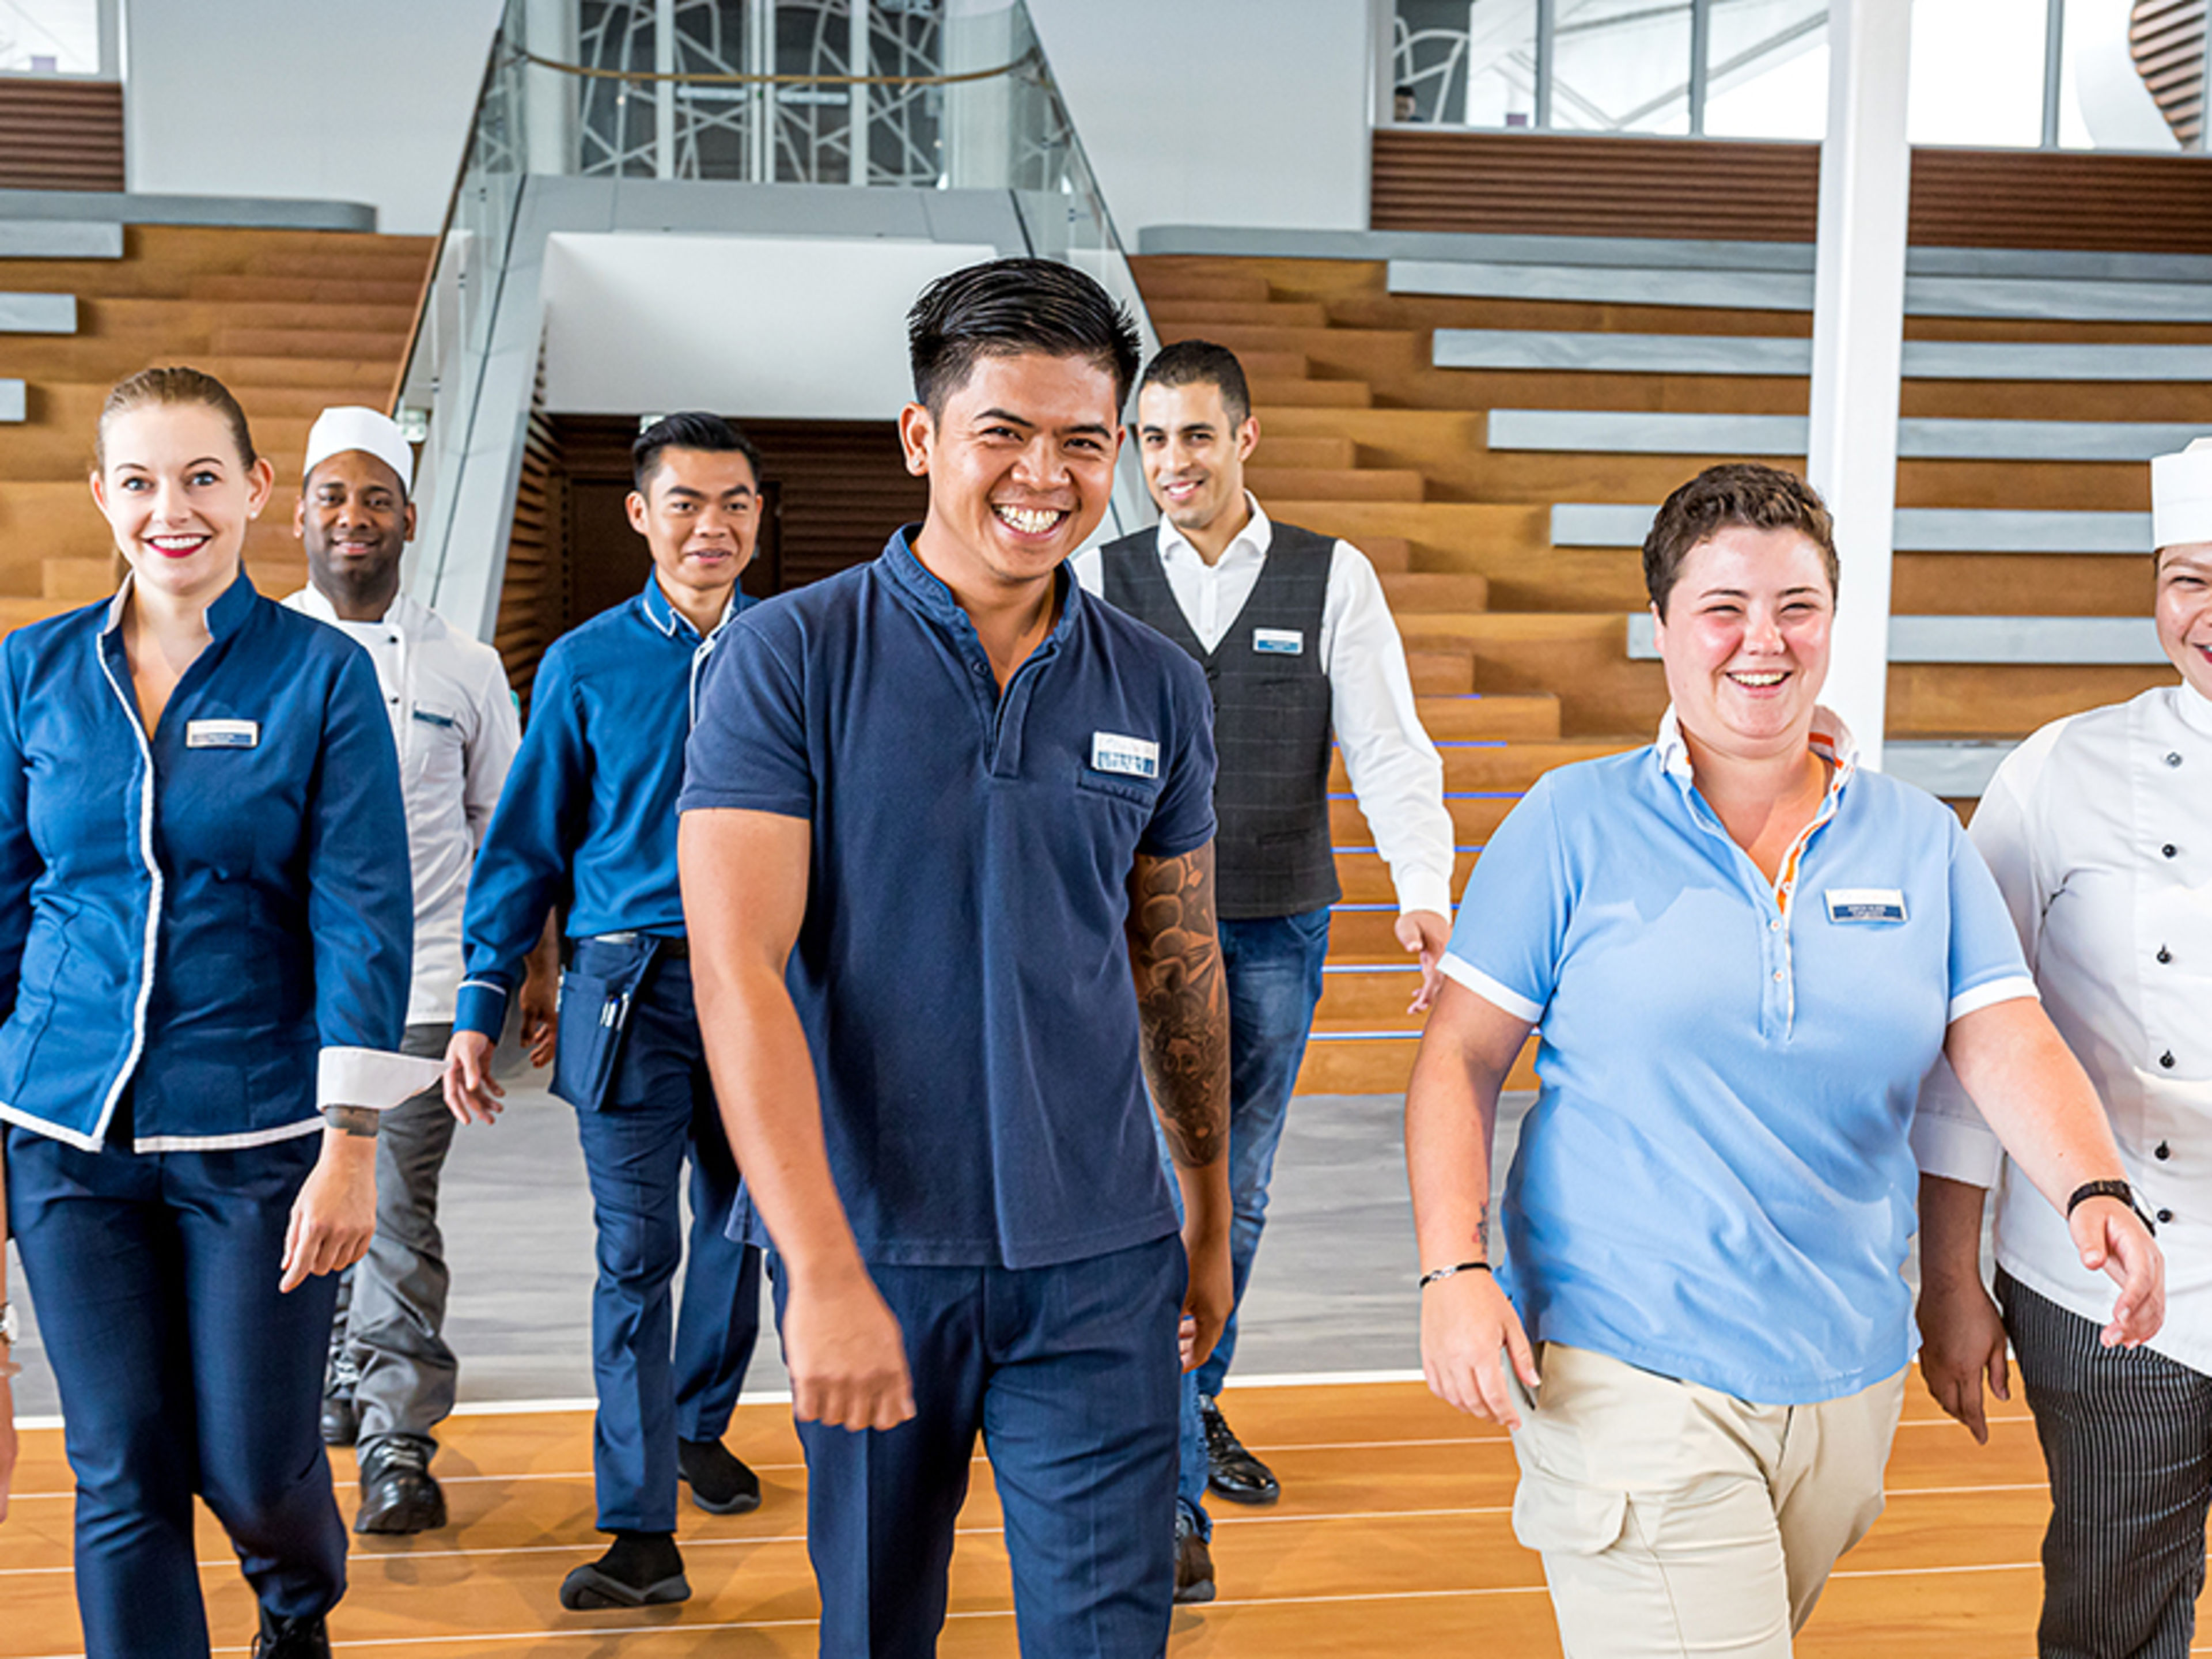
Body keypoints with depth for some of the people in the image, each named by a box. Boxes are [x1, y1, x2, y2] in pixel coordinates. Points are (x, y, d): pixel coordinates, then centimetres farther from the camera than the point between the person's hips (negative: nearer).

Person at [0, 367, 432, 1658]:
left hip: (257, 1129, -2)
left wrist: (350, 1143, -12)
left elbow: (364, 920, -8)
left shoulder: (322, 673, -5)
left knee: (255, 1463, 6)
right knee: (124, 1474, 6)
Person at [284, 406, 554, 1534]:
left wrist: (537, 972, 7)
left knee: (397, 1215, -3)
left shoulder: (465, 670, 6)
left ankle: (398, 1441, 5)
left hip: (418, 985, -1)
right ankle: (336, 1380, 32)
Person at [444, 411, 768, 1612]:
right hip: (631, 986, -2)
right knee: (637, 1254, -3)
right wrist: (481, 1007, -2)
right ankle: (641, 1534, 3)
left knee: (740, 1226, 16)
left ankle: (699, 1427, 40)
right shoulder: (586, 666, 1)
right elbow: (527, 843, 3)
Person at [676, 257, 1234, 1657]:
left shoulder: (1160, 689, 4)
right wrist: (823, 1272, -23)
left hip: (1098, 1263, 2)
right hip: (865, 1249, -1)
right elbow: (738, 970, -15)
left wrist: (1212, 1214, 19)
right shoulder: (790, 659, -8)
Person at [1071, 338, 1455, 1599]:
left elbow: (1389, 749, -6)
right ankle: (1176, 1504, -1)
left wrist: (1426, 893, -20)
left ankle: (1199, 1406, 37)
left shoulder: (1335, 580, 0)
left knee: (1239, 1198, 14)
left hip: (1280, 936, 2)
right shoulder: (1101, 583, 1)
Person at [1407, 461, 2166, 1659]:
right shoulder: (1575, 823, -4)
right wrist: (1454, 1268, -15)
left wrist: (2094, 1191, -21)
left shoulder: (1919, 840, 6)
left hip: (1848, 1376, 4)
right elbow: (1461, 1060, -4)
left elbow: (2006, 1045, -2)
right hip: (1627, 1371, -4)